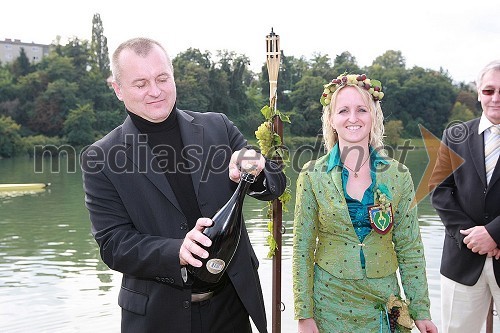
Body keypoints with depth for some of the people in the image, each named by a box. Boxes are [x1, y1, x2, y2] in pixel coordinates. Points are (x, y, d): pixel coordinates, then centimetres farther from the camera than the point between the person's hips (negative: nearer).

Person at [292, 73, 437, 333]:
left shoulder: (398, 176, -3)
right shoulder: (313, 175, -7)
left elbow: (410, 250, 1)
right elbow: (302, 250, -5)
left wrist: (421, 311, 0)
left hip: (384, 302, 2)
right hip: (329, 303, -1)